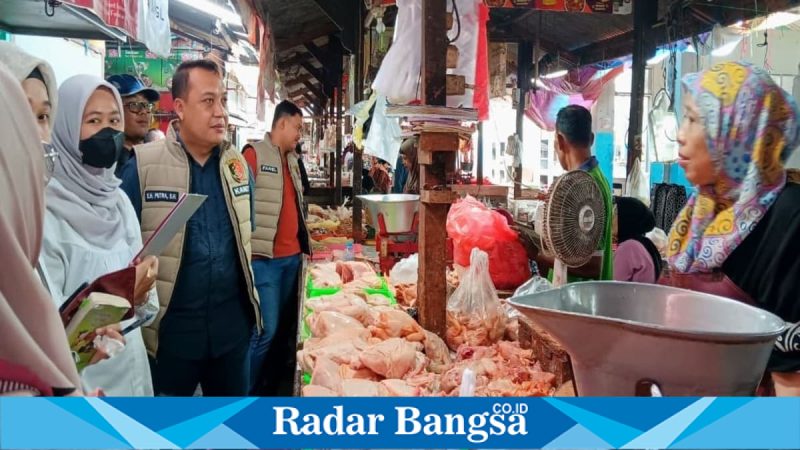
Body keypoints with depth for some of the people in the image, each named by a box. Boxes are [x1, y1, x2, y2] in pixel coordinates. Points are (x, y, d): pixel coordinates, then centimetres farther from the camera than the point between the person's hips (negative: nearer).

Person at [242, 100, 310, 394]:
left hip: (292, 256, 8)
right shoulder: (254, 154, -8)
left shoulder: (292, 159, 16)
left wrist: (303, 241, 20)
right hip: (265, 258, -8)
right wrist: (249, 246, -16)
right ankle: (246, 390, 9)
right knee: (265, 330, -7)